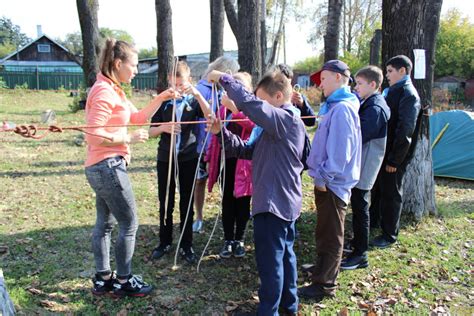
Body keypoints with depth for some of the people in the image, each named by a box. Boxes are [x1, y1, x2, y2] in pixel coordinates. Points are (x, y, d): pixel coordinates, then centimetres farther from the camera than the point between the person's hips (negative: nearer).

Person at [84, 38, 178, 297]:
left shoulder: (114, 90, 14)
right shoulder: (103, 91, -17)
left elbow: (138, 118, 17)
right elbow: (94, 135, -22)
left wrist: (161, 99, 6)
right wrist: (129, 138, -15)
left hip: (105, 167, 10)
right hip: (108, 166, -10)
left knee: (105, 223, 15)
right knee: (129, 224, -1)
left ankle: (103, 279, 26)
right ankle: (123, 282, 12)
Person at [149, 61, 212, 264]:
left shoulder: (194, 101, 0)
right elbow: (151, 132, 3)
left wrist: (197, 93, -28)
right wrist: (163, 127, -19)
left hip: (188, 158, -1)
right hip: (165, 158, 1)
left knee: (187, 203, 7)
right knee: (165, 203, 9)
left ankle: (186, 245, 19)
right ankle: (165, 242, 25)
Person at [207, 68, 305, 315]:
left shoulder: (287, 120, -16)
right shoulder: (282, 123, 16)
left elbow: (250, 104, -30)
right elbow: (248, 151, 14)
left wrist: (224, 79, -19)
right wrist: (221, 133, 3)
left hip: (273, 202, -11)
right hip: (284, 201, 11)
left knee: (269, 260, 0)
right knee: (284, 254, 20)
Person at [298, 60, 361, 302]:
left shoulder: (342, 108, -19)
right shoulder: (334, 106, 13)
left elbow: (340, 150, -25)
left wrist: (324, 177, -19)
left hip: (332, 183, -10)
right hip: (327, 180, 10)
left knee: (330, 235, 1)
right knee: (325, 231, 22)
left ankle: (324, 285, 12)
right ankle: (322, 269, 39)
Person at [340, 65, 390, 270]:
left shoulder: (375, 109, -20)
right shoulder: (369, 104, 13)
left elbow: (359, 136, -24)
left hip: (364, 167, -10)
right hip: (360, 165, 10)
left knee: (360, 207, -3)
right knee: (358, 206, 19)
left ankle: (360, 255, 6)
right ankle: (358, 242, 33)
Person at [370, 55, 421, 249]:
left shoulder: (408, 94, -15)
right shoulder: (394, 91, 13)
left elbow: (405, 130, -20)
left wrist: (394, 159, -20)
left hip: (394, 154, -8)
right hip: (384, 152, 8)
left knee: (391, 193, 3)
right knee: (382, 190, 18)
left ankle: (389, 235, 16)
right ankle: (382, 225, 34)